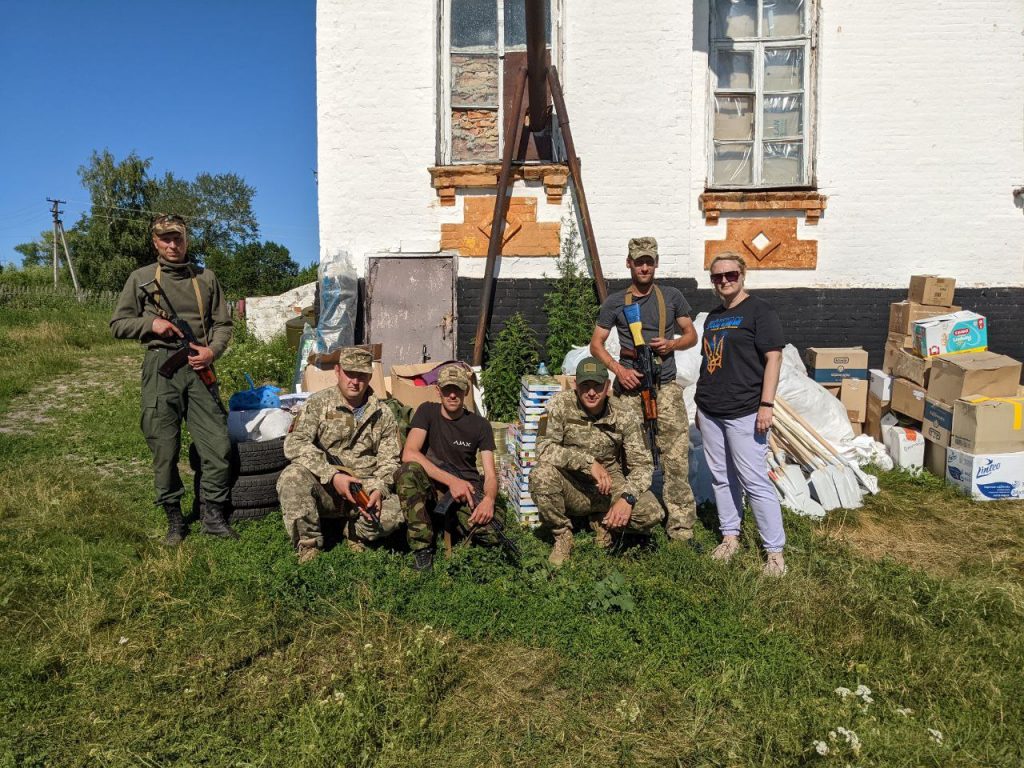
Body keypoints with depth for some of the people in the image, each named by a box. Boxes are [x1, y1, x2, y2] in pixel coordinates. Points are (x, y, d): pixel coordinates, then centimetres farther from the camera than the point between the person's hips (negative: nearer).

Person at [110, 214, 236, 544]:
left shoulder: (206, 278, 13)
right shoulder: (141, 278, 9)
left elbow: (222, 323, 13)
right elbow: (118, 324, 11)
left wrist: (213, 350, -5)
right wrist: (151, 324, -7)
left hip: (199, 368, 1)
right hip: (160, 368, -1)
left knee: (218, 445, -3)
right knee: (165, 449, 2)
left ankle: (214, 516, 11)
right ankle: (174, 519, 17)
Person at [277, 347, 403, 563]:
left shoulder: (382, 414, 7)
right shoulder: (318, 403, -1)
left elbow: (389, 461, 6)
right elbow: (294, 444, -14)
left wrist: (379, 490, -17)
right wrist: (333, 476, -24)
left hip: (365, 489, 2)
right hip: (324, 487, -1)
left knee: (395, 511, -27)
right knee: (292, 477, -32)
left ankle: (356, 533, 8)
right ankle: (308, 544, -11)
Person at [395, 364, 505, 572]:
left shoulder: (480, 425, 4)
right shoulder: (427, 412, 1)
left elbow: (490, 475, -1)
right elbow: (409, 454, -16)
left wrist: (489, 498, -26)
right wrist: (451, 481, -26)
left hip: (468, 490, 1)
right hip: (432, 488, 0)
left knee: (494, 532, -30)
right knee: (408, 471, -34)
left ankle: (455, 521, 6)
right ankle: (422, 548, -21)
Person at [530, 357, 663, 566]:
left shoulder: (625, 415, -8)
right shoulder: (560, 405, -13)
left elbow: (642, 464, -7)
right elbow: (544, 448, -23)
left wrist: (627, 498, -25)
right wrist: (588, 462, -30)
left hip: (609, 487, 2)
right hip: (570, 488, -1)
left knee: (652, 514, -23)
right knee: (541, 475, -34)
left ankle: (603, 521, 11)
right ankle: (562, 535, -5)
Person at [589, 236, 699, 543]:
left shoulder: (672, 296, 11)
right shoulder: (614, 302, 8)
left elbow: (691, 335, 16)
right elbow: (596, 344, 9)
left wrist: (672, 344, -6)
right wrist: (619, 369, -7)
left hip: (666, 388, 0)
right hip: (629, 388, 0)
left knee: (676, 458, -6)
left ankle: (681, 528, 0)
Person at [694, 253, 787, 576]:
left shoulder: (759, 310, -5)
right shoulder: (713, 316, 17)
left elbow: (773, 357, -11)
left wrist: (766, 405, -17)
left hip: (744, 412, -7)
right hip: (710, 412, 7)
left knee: (755, 482, -6)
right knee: (721, 477, 12)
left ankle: (775, 551, 3)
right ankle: (730, 536, 25)